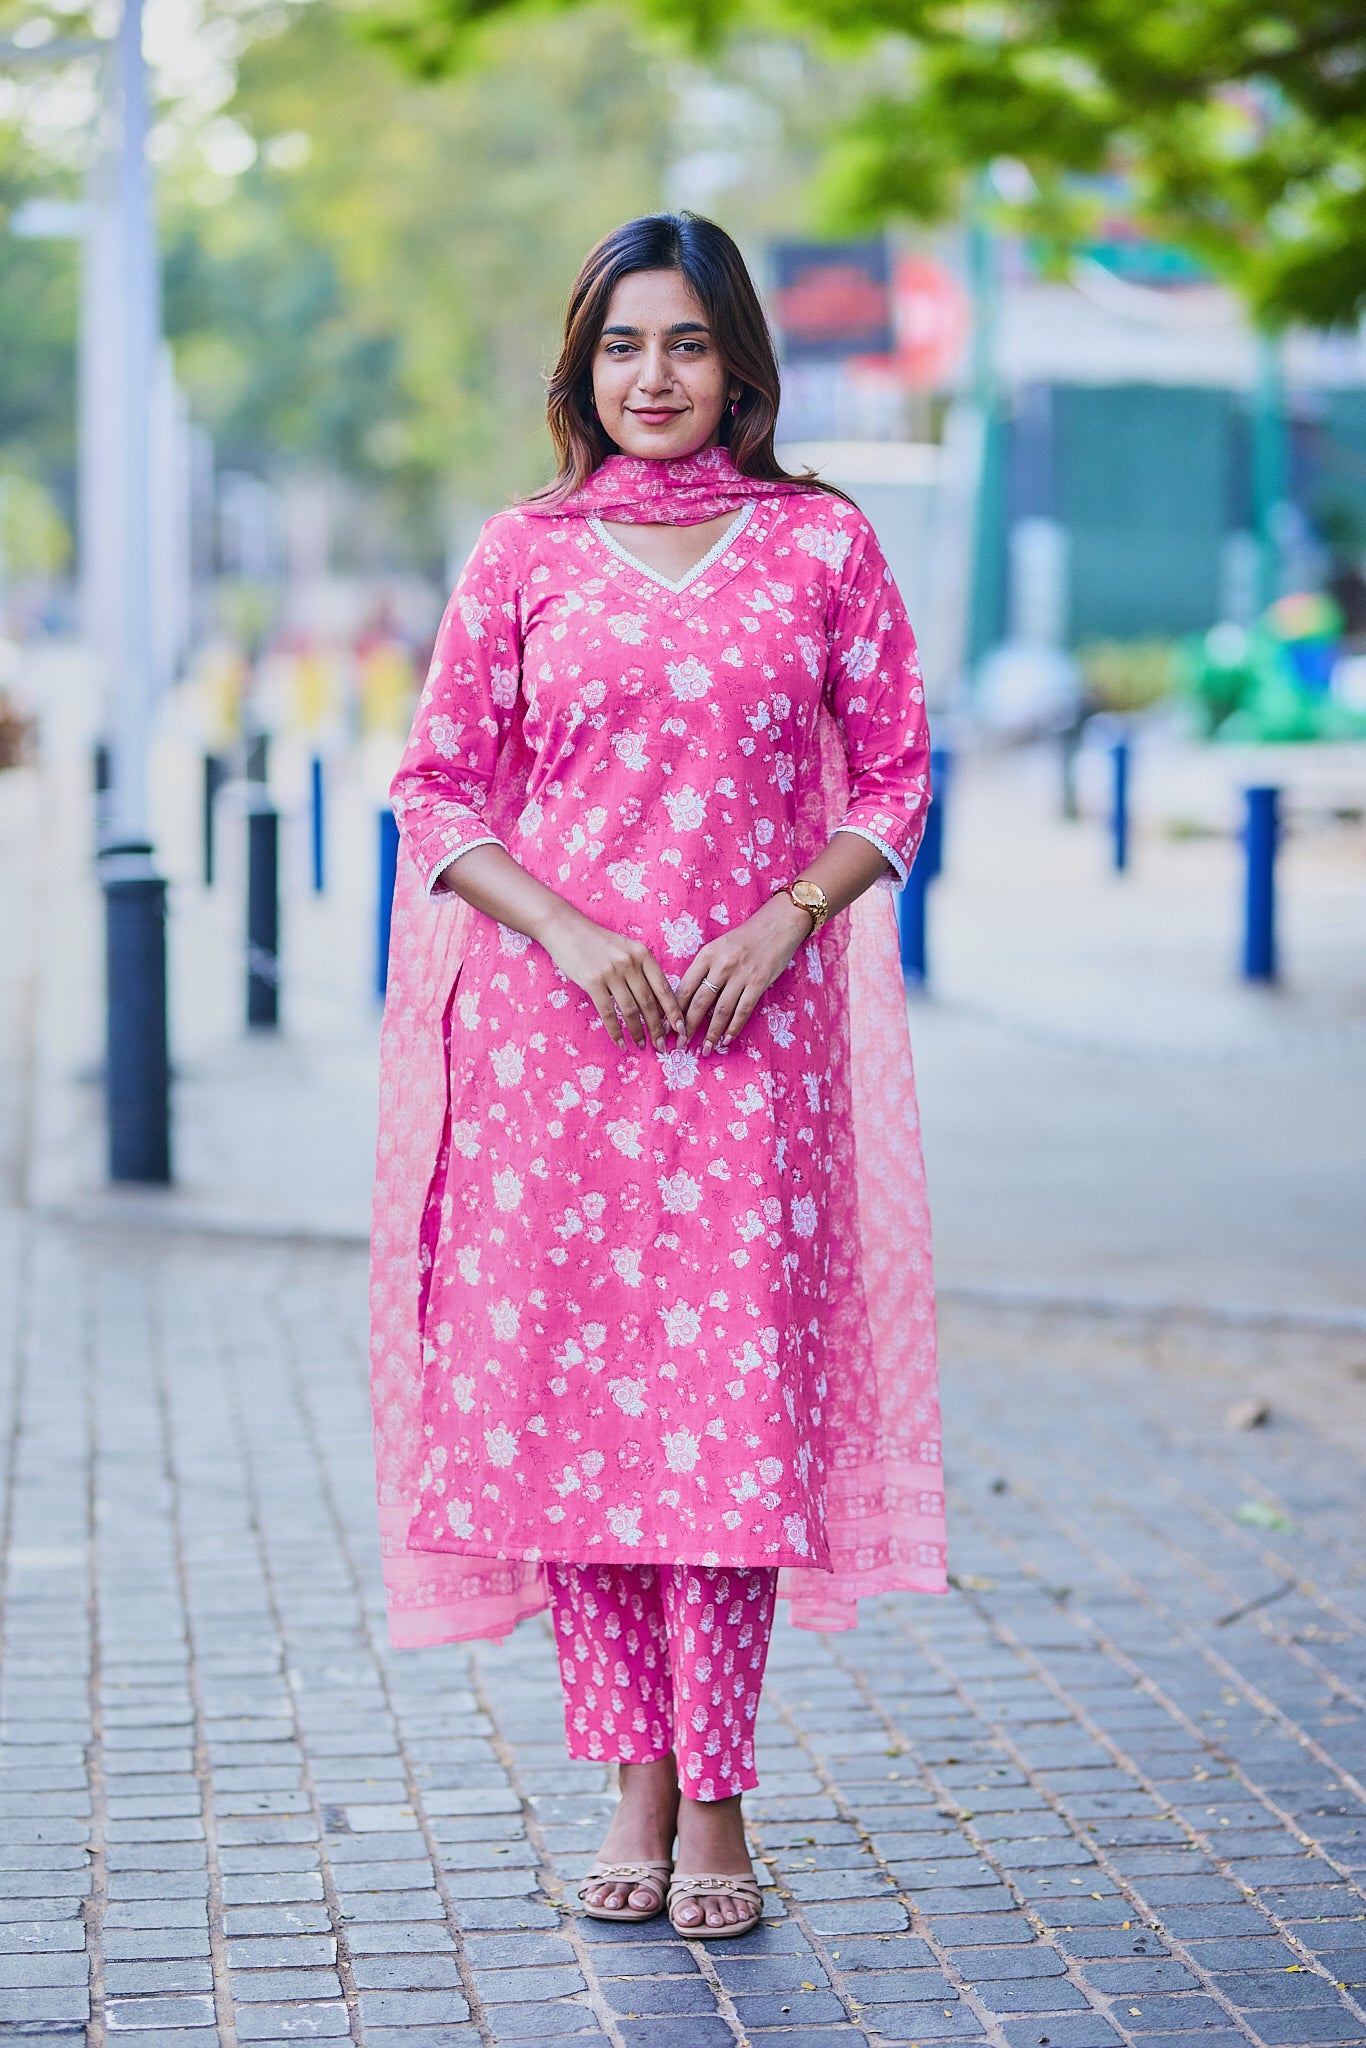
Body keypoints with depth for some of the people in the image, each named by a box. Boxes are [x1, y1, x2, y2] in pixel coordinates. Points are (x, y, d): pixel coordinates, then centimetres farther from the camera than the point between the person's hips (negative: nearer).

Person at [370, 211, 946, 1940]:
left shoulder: (821, 545, 5)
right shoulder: (523, 556, 6)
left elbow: (893, 776, 7)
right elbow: (438, 788, 6)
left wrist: (785, 920, -8)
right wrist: (566, 930, -9)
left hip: (752, 1033, -1)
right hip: (551, 1023, 1)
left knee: (735, 1392, -4)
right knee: (569, 1383, 1)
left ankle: (715, 1802, 4)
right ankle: (636, 1785, 12)